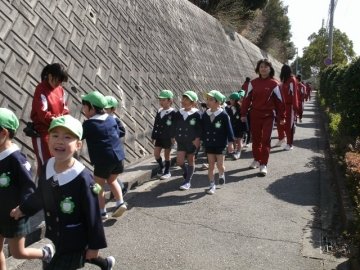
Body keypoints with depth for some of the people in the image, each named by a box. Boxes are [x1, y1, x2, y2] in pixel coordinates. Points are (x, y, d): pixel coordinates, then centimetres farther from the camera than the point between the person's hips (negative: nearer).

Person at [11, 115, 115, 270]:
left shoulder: (83, 178, -29)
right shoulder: (46, 168, -11)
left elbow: (93, 216, -20)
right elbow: (40, 196, 11)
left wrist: (94, 245, -12)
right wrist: (23, 209, 25)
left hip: (75, 242, -7)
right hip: (55, 238, 7)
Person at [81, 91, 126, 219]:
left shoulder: (89, 124, -9)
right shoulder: (111, 119, 8)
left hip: (103, 160, -6)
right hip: (118, 155, 7)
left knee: (98, 185, 10)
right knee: (112, 180, 25)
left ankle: (102, 212, 15)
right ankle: (120, 203, 13)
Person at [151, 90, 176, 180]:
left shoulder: (172, 113, -12)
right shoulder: (159, 111, 7)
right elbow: (156, 125, 12)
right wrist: (153, 136, 12)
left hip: (168, 137, -5)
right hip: (159, 137, 6)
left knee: (167, 155, 6)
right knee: (156, 153, 3)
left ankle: (167, 171, 21)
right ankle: (161, 166, 29)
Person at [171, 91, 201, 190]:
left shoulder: (197, 114, -10)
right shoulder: (178, 113, 3)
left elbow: (199, 128, -10)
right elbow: (174, 126, 11)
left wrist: (197, 138, -17)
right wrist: (173, 136, 14)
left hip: (192, 141, -4)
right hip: (181, 141, 4)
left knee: (190, 160, 8)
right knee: (179, 161, -2)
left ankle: (188, 181, 19)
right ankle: (187, 171, 32)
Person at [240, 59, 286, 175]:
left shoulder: (274, 84, -4)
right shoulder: (253, 83, 3)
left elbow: (279, 101, -1)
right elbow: (247, 99, 4)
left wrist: (282, 117, 0)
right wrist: (243, 114, 2)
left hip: (268, 116, -3)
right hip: (255, 115, 3)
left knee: (266, 139, -3)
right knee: (256, 138, 12)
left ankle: (264, 164, 1)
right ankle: (256, 160, 28)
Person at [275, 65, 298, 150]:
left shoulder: (292, 80, -11)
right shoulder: (284, 80, 14)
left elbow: (294, 94, -16)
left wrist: (295, 107, -19)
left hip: (289, 106, -8)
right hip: (283, 105, 8)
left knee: (289, 125, -2)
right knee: (280, 123, 13)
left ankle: (289, 144, 7)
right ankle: (281, 139, 34)